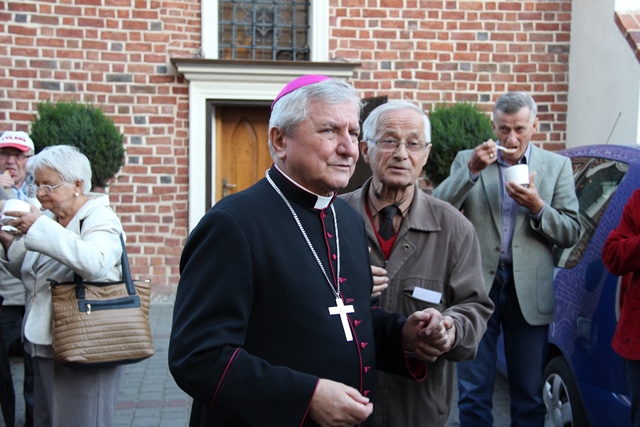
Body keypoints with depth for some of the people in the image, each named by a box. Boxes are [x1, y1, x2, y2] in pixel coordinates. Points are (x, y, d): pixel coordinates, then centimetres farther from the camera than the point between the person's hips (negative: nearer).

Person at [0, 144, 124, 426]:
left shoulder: (100, 218, -10)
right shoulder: (48, 218, 11)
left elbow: (95, 262, -32)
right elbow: (30, 275, 21)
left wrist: (39, 228, -26)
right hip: (43, 346, 8)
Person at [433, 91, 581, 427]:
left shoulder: (557, 166, 6)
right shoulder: (468, 160, 5)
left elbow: (571, 233, 3)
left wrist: (538, 208, -15)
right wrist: (471, 171, -19)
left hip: (528, 290, 1)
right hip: (478, 285, 0)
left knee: (529, 395, 11)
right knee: (472, 393, 7)